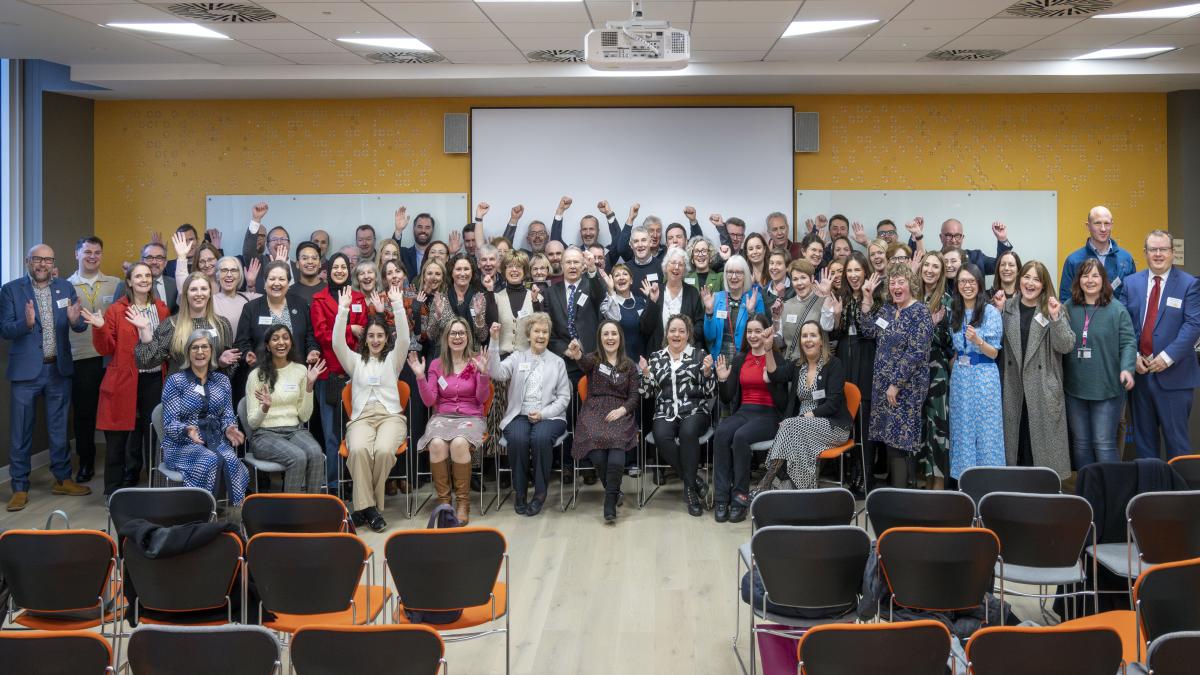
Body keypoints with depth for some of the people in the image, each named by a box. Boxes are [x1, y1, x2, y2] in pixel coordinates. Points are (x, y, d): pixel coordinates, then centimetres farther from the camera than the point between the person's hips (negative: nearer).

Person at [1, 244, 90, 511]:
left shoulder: (66, 288, 4)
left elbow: (80, 326, 0)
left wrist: (75, 320, -23)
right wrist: (26, 323, -29)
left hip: (59, 369, 3)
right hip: (26, 370, -3)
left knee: (59, 428, 14)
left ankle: (62, 479, 27)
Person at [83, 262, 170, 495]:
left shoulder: (161, 308, 9)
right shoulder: (116, 311, -2)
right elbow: (106, 349, -4)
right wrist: (100, 328, -18)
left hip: (154, 379, 4)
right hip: (125, 381, -4)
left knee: (153, 431, 7)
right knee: (118, 436, 0)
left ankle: (131, 482, 22)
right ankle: (114, 491, 11)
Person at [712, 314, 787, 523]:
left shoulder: (778, 360, -2)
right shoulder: (739, 360, 14)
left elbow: (782, 403, -9)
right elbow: (726, 399, 14)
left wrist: (770, 380, -23)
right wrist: (723, 380, -4)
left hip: (768, 415, -4)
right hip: (742, 412, 4)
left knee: (741, 436, -34)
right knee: (721, 434, -28)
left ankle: (740, 497, -24)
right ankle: (721, 497, -28)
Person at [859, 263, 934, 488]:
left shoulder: (920, 312, -12)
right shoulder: (886, 308, 11)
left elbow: (915, 352, -17)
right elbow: (868, 331, 6)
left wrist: (897, 384, -18)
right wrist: (867, 300, 0)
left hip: (907, 385, -7)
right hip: (883, 384, 7)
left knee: (902, 437, -5)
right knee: (890, 437, 8)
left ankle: (902, 490, 0)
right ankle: (896, 485, 15)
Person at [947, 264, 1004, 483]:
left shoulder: (991, 312, -7)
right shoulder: (954, 312, 9)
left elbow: (994, 353, -10)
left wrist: (978, 341, -28)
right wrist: (953, 365, 6)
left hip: (983, 376, -5)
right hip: (959, 376, 5)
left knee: (984, 429, -2)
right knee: (961, 427, 10)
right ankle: (961, 478, 18)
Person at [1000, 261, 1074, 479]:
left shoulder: (1054, 310, 0)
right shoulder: (1007, 308, 6)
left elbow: (1066, 346, -8)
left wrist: (1055, 318, -19)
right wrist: (997, 312, -6)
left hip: (1043, 388, -2)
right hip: (1013, 386, 2)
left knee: (1043, 438, 0)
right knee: (1015, 436, 9)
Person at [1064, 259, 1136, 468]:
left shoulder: (1117, 310, -3)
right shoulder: (1068, 309, 6)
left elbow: (1128, 343, -8)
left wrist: (1127, 369, -21)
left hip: (1107, 389, -4)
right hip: (1074, 388, 4)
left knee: (1104, 444, -4)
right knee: (1080, 443, 12)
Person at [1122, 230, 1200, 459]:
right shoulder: (1131, 282, 8)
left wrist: (1168, 356, -17)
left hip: (1173, 373, -3)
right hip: (1138, 371, 3)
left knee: (1175, 437, 1)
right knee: (1143, 435, 12)